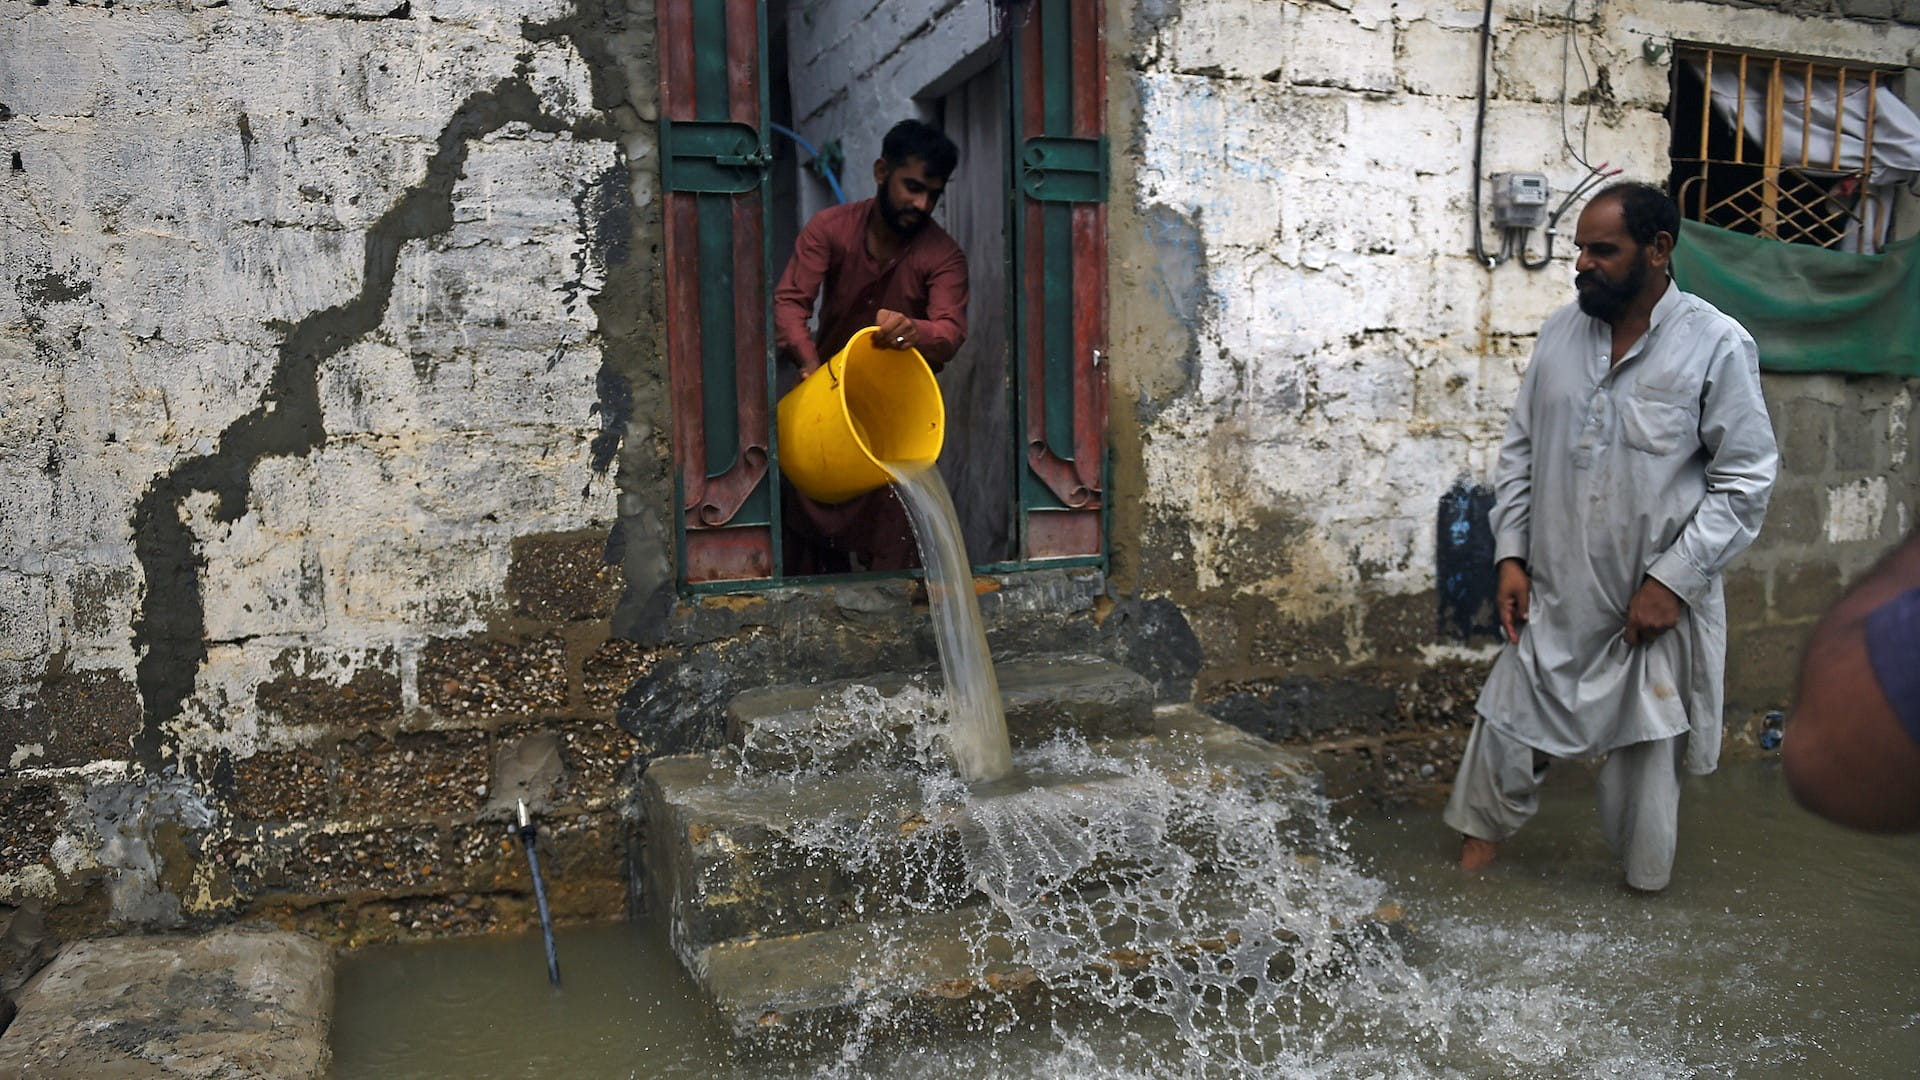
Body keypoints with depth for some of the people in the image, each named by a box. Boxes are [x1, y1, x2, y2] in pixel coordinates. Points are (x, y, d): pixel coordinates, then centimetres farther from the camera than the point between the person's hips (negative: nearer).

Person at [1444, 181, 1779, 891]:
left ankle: (1646, 884, 33)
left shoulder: (1717, 346, -11)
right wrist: (1510, 555, 1)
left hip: (1657, 601, -3)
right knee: (1511, 719, 11)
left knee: (1648, 742, 11)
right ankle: (1482, 831, 33)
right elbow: (1520, 450, 7)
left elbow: (1746, 481, -11)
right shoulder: (1560, 333, 2)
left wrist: (1673, 581, -16)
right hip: (1555, 592, 3)